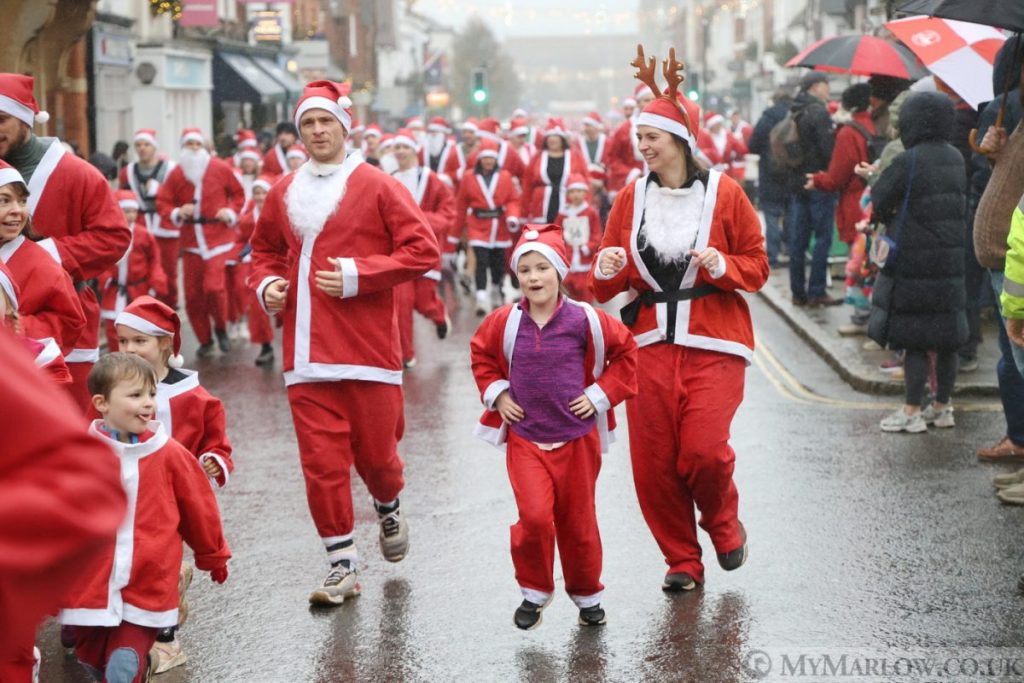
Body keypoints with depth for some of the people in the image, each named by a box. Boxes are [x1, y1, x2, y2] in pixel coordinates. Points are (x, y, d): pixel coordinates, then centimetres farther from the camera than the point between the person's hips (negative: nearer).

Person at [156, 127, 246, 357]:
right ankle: (205, 341, 19)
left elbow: (238, 194, 9)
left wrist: (231, 212, -7)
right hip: (191, 241, 3)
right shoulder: (176, 174, 1)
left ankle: (221, 329, 11)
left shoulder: (220, 168, -2)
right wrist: (177, 213, -15)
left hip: (218, 237, -3)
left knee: (213, 286, -17)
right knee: (193, 294, 3)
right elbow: (162, 203, 4)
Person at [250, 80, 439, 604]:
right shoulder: (283, 193, 11)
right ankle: (341, 565, 8)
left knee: (375, 452, 7)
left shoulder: (376, 187, -2)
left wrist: (357, 275, -14)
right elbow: (265, 250, 26)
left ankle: (389, 510, 40)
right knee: (321, 461, -1)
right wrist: (266, 284, 4)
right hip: (307, 354, 3)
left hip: (367, 346, -3)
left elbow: (423, 250, -7)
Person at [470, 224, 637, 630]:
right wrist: (496, 394, 3)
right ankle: (535, 592, 8)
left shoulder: (585, 320, -9)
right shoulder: (505, 322, -4)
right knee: (534, 516, -14)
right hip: (525, 438, 0)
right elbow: (480, 354, 15)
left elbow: (625, 350, 4)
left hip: (577, 439, 0)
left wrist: (601, 394, -2)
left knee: (578, 523, 10)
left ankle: (587, 595, 30)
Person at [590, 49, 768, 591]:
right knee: (653, 460, 0)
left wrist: (723, 266, -18)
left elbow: (757, 266, 2)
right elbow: (607, 283, 11)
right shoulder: (631, 197, 7)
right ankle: (681, 560, 18)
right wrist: (606, 272, -12)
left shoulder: (723, 193, -2)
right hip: (651, 340, 3)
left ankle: (724, 523, 20)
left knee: (704, 450, -14)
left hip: (713, 342, -3)